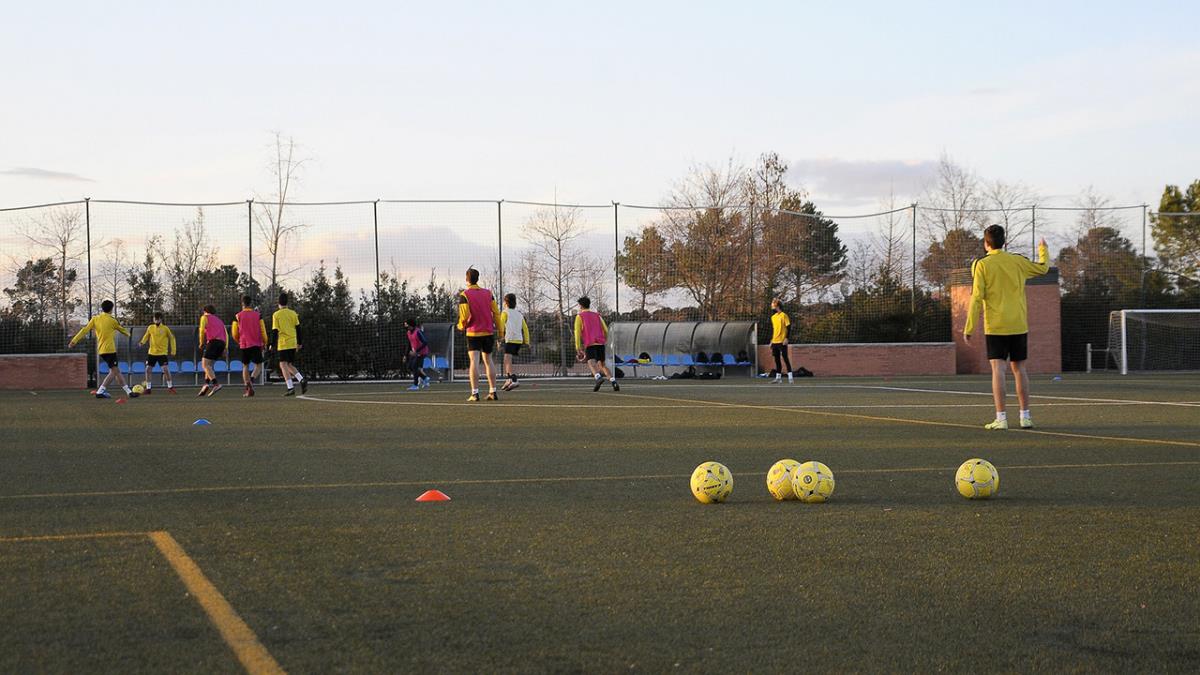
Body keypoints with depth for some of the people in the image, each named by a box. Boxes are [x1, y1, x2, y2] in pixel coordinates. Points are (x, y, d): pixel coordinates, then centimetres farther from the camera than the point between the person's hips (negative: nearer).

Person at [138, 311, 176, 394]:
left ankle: (170, 386, 1)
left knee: (165, 369, -15)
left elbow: (172, 338, 4)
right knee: (148, 369, -1)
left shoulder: (165, 328, -5)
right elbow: (146, 335, 17)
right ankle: (148, 388, 11)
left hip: (162, 352, -3)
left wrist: (173, 350, 0)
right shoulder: (150, 328, 3)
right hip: (152, 352, 3)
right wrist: (142, 342, -3)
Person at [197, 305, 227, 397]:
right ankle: (207, 384, -5)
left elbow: (202, 330, -2)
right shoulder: (219, 320, 31)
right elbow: (226, 335, 21)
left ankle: (216, 384, -28)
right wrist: (225, 349, 17)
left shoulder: (205, 317, 14)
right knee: (209, 365, 13)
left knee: (205, 365, -11)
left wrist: (201, 343, 8)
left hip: (213, 341, -7)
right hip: (222, 342, 7)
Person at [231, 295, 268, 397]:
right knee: (258, 366, 4)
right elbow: (263, 330, 0)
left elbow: (234, 333, 4)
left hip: (244, 345, 1)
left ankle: (246, 389, 3)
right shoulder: (258, 315, 0)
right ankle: (251, 380, -26)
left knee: (245, 366, 13)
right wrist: (264, 343, 13)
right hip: (256, 344, -1)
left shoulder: (238, 316, 1)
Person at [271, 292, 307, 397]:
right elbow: (298, 329, 10)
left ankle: (290, 388, -16)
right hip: (293, 344, 5)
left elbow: (275, 331, -6)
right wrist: (299, 343, 18)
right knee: (290, 365, 16)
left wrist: (272, 344, 0)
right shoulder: (293, 314, 8)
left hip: (283, 344, -5)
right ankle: (302, 380, -6)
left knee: (283, 365, -3)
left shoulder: (276, 315, -4)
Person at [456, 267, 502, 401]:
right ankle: (492, 392, 13)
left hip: (473, 332, -4)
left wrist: (461, 326, 7)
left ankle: (475, 393, -13)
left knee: (474, 361, -6)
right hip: (488, 332, 4)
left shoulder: (464, 295, -6)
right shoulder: (488, 293, 7)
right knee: (488, 361, 14)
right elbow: (496, 313, 5)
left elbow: (464, 315, -13)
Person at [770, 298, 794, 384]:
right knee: (777, 360, 8)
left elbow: (788, 327, -10)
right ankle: (778, 377, 13)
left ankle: (790, 377, -6)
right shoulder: (773, 317, 14)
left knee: (785, 359, -7)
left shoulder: (783, 315, -7)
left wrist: (786, 338, -17)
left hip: (782, 341, -7)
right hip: (775, 342, 7)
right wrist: (771, 341, 18)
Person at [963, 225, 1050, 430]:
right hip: (1018, 325, 3)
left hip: (995, 327, -3)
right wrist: (1043, 250, 44)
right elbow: (1043, 268, 23)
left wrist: (969, 328, -6)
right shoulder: (1018, 262, 5)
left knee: (998, 369, -5)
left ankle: (1001, 418, -11)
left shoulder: (982, 265, -5)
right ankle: (1025, 416, 12)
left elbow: (977, 298, -9)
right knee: (1019, 369, 10)